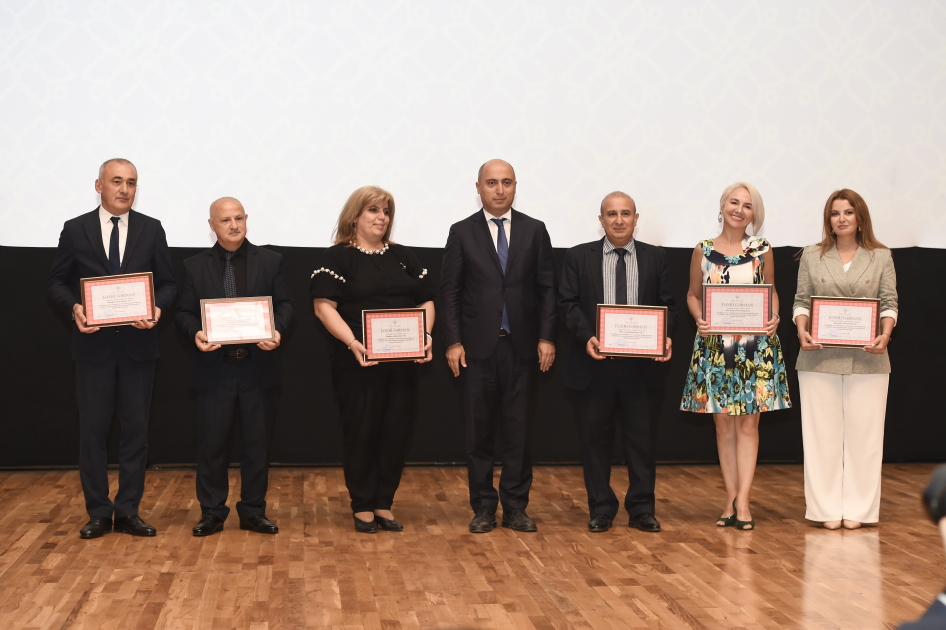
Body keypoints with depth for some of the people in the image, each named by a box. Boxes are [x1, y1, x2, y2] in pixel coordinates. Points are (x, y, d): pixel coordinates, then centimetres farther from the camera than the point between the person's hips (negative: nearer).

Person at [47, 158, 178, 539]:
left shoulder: (151, 229, 5)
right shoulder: (75, 230, 3)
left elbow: (168, 283, 6)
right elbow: (57, 282, 5)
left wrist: (158, 308, -15)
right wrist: (73, 307, -15)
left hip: (138, 343, 1)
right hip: (93, 345, -1)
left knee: (136, 429, 5)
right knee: (93, 430, 4)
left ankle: (128, 512, 15)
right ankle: (98, 513, 15)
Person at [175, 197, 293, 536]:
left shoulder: (270, 261, 6)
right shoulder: (195, 266, 6)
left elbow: (284, 304, 4)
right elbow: (185, 312, 5)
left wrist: (277, 330, -16)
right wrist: (196, 333, -16)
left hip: (258, 366, 0)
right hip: (214, 368, 0)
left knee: (257, 442, 7)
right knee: (211, 444, 4)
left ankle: (253, 512, 19)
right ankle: (212, 512, 17)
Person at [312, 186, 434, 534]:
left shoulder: (403, 256, 15)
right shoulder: (337, 257, 0)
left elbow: (426, 301, 13)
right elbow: (324, 306, -10)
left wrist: (426, 335, -6)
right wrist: (353, 342, -23)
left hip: (403, 361, 5)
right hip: (358, 362, -4)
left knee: (398, 431, 5)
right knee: (362, 432, 2)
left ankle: (384, 504, 18)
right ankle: (362, 507, 15)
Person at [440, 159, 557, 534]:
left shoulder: (534, 231, 7)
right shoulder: (462, 232, 4)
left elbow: (547, 288, 6)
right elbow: (450, 291, 2)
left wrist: (546, 337, -3)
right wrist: (453, 342, -6)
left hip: (521, 347, 1)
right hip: (478, 347, 0)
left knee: (519, 430, 4)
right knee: (479, 432, 5)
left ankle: (515, 508, 14)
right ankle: (483, 508, 15)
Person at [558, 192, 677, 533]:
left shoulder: (656, 257, 9)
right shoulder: (579, 256, 6)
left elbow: (667, 305, 7)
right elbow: (568, 303, -1)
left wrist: (665, 337, -12)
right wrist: (586, 336, -17)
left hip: (641, 363, 1)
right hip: (594, 362, 0)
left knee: (641, 437, 5)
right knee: (596, 437, 6)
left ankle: (642, 509, 16)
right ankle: (601, 509, 17)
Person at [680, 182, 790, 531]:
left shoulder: (762, 251, 4)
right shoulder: (703, 251, 4)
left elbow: (771, 292, 12)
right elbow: (693, 294, 11)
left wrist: (774, 317, -7)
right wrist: (700, 320, -8)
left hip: (756, 346, -1)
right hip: (714, 345, 1)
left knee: (748, 423, -1)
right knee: (723, 423, 5)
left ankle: (742, 500, 0)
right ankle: (732, 499, 12)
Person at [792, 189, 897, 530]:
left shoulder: (881, 257, 9)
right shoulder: (812, 256, 10)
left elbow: (889, 303, 5)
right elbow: (801, 300, 7)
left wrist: (885, 334, -13)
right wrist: (802, 331, -11)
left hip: (866, 360, 0)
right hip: (820, 359, 0)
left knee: (863, 432, 1)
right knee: (823, 433, 1)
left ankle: (857, 508, 11)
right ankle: (828, 508, 9)